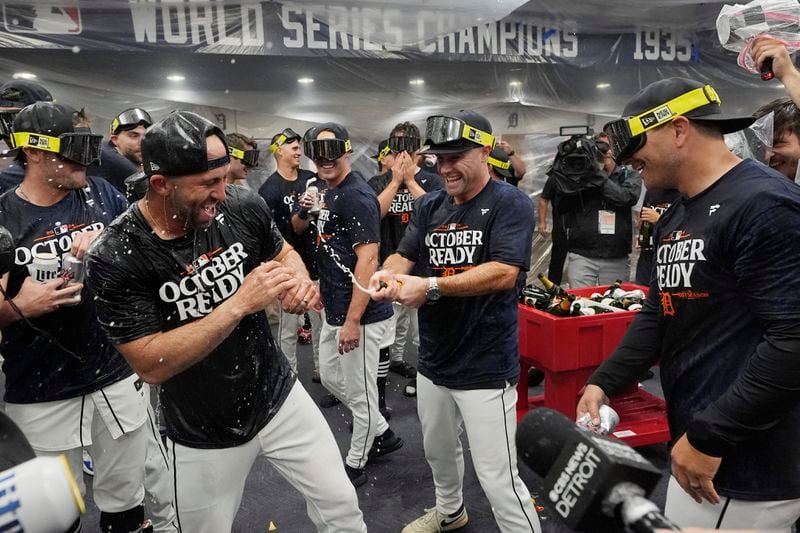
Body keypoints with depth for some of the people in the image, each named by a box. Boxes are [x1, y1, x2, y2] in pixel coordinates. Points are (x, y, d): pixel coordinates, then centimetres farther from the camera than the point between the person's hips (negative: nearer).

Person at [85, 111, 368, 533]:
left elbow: (284, 253, 7)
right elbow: (150, 365, -24)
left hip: (279, 397, 3)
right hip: (202, 433, -2)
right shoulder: (114, 257, -21)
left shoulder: (242, 206, -13)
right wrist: (238, 304, -32)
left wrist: (299, 283, -17)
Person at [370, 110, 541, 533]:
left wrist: (432, 286, -28)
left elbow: (504, 273, -23)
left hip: (486, 365, -7)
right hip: (434, 359, 7)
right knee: (438, 451, 27)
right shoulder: (430, 206, 8)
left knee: (498, 480, -3)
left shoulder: (510, 204, -12)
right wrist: (389, 272, -19)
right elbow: (404, 255, 5)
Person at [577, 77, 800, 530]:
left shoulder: (763, 204, -18)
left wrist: (708, 436, -20)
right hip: (700, 442, 9)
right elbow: (658, 315, 16)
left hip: (747, 464, -9)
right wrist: (604, 383, 5)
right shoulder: (675, 218, 12)